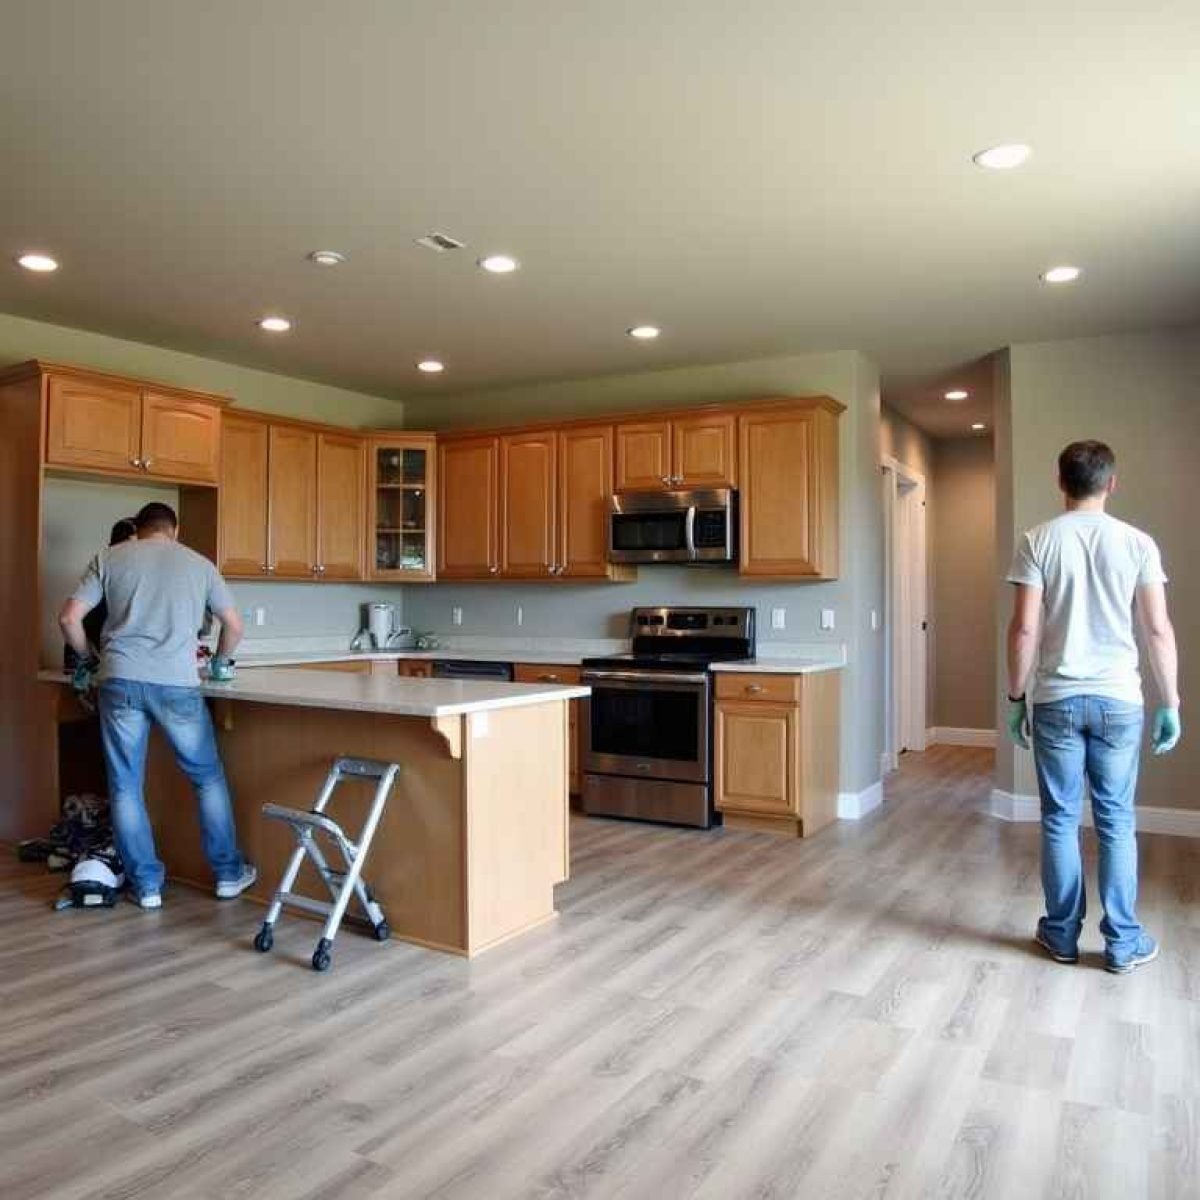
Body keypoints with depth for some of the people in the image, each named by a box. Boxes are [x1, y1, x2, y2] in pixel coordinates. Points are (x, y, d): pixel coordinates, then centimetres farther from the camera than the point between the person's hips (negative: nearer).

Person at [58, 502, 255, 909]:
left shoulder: (110, 558, 13)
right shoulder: (199, 563, 14)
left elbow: (69, 618, 7)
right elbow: (234, 625, 16)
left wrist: (89, 658, 24)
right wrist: (220, 662, 34)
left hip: (121, 680, 1)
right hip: (177, 684, 0)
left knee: (125, 787, 11)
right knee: (208, 778, 14)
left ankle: (146, 884, 17)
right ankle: (228, 873, 21)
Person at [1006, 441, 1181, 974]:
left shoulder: (1038, 541, -4)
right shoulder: (1137, 542, -1)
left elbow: (1024, 628, -8)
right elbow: (1159, 630, -2)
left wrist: (1015, 697, 2)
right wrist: (1171, 703, 7)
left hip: (1056, 700, -1)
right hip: (1118, 700, 1)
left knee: (1060, 820, 8)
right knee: (1116, 822, 10)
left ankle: (1062, 934, 18)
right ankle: (1123, 942, 18)